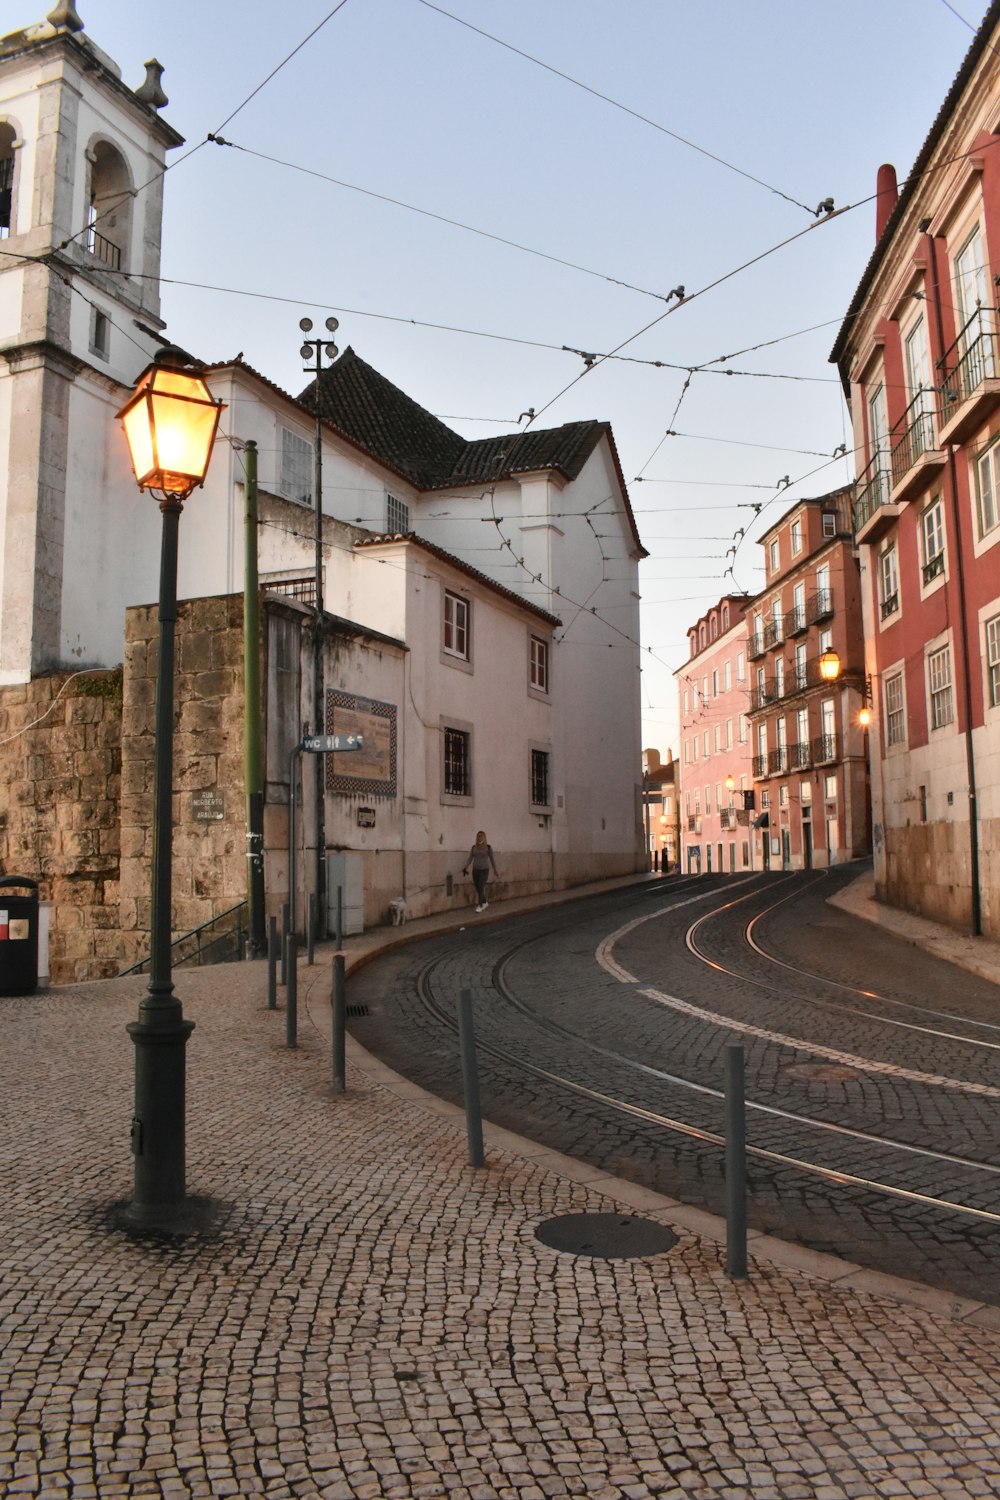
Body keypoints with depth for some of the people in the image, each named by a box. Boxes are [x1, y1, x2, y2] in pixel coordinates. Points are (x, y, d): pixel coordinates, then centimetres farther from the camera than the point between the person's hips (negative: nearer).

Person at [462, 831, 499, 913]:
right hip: (475, 870, 4)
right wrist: (465, 868, -11)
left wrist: (495, 871, 2)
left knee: (481, 888, -16)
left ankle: (480, 906, -7)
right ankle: (485, 903, 32)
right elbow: (470, 859, 1)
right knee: (478, 889, 10)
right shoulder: (473, 847, 4)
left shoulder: (488, 848, -5)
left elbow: (492, 859, 1)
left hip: (484, 870, -4)